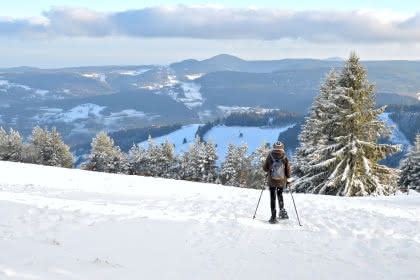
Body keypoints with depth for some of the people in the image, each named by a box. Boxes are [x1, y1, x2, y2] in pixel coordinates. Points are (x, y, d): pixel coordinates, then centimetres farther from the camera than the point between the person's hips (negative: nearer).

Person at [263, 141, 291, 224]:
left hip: (272, 181, -1)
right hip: (282, 181, 1)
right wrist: (287, 178, 14)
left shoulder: (270, 156, -8)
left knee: (273, 197, 6)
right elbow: (288, 171, -2)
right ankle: (282, 211, 13)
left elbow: (265, 168, 0)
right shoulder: (285, 158, -6)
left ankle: (273, 216, 3)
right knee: (280, 194, 24)